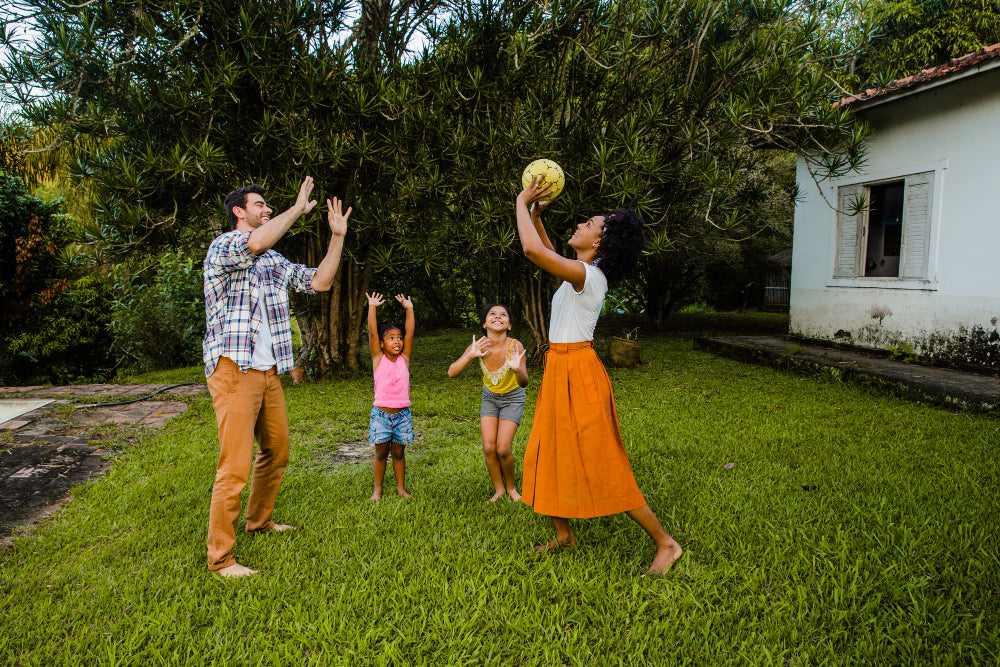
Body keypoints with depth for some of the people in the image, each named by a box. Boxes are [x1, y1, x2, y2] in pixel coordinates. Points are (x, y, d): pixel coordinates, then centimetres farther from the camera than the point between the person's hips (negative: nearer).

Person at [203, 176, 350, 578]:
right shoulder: (221, 246, -6)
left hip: (268, 371, 8)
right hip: (233, 369, -8)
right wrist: (298, 209, -16)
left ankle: (259, 520, 39)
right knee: (235, 465, -9)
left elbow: (319, 282, 14)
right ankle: (220, 557, 2)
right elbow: (254, 244, -28)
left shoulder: (275, 262, 18)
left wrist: (337, 236, 8)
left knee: (276, 451, 18)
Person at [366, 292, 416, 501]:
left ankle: (401, 487, 25)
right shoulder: (378, 359, -1)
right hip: (381, 413, -2)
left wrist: (409, 308, -6)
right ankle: (378, 489, 22)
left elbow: (410, 332, -2)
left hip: (402, 414, 2)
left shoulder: (404, 359, 3)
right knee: (381, 453, 9)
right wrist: (372, 307, -13)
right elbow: (372, 332, -9)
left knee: (398, 453, 12)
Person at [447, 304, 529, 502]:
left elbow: (524, 383, -32)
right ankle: (499, 488, 18)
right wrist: (471, 355, -45)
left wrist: (517, 369, -54)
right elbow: (452, 372, -28)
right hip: (489, 397, 3)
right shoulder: (478, 346, -21)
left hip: (512, 398, -3)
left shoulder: (515, 346, -28)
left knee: (503, 449, -9)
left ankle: (511, 487, 18)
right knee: (488, 447, -5)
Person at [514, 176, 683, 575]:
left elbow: (532, 250, -29)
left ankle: (665, 542, 10)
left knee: (603, 466, -3)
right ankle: (564, 535, 32)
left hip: (578, 372, -10)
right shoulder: (582, 273, 10)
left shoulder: (586, 274, -18)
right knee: (547, 456, 16)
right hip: (559, 371, 10)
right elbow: (548, 254, 29)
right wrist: (536, 215, 18)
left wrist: (521, 203, -15)